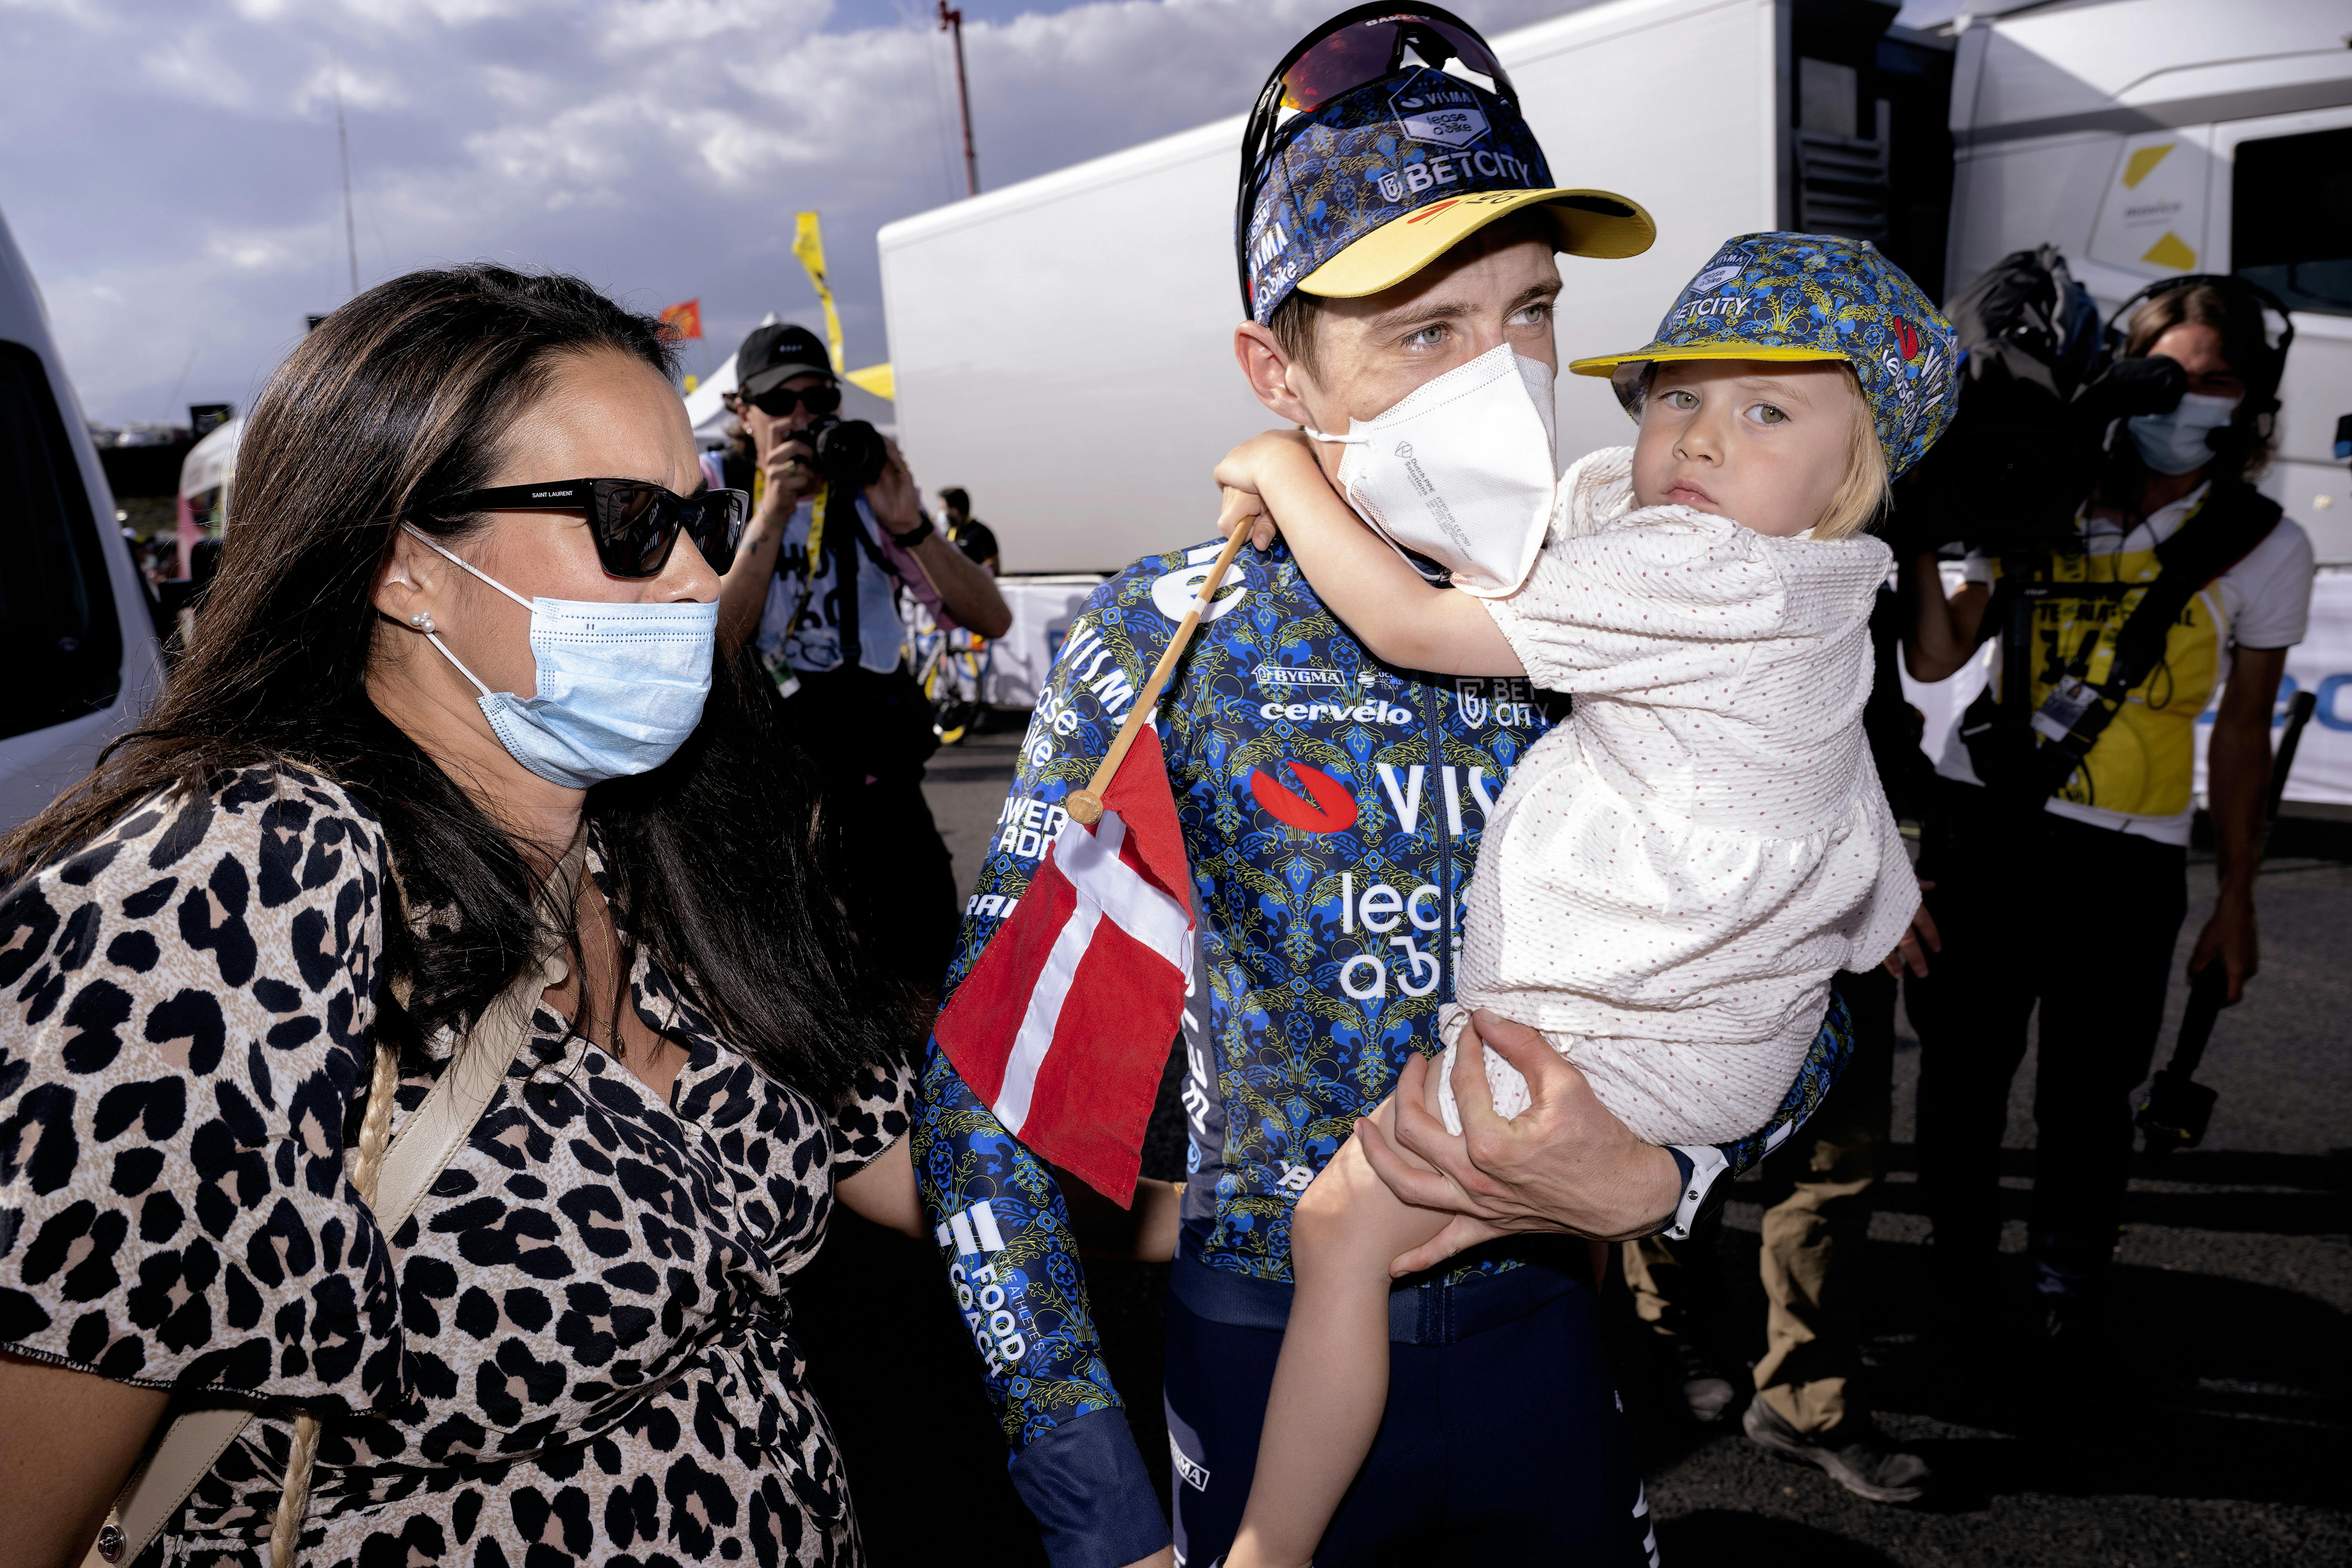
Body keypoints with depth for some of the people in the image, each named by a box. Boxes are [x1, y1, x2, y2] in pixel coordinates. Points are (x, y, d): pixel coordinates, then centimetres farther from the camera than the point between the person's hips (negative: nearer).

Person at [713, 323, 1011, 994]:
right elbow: (717, 642, -17)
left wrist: (909, 526, -23)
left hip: (874, 777, 1)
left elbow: (992, 619, -10)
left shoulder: (870, 497, 0)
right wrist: (772, 514, -22)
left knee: (925, 971, 0)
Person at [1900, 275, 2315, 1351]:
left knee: (2084, 1094, 4)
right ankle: (1961, 1280, 32)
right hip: (1982, 818, 2)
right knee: (1962, 1069, 9)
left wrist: (2236, 900, 5)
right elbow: (1935, 660, -1)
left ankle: (2069, 1302, 30)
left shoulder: (2262, 547, 1)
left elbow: (2242, 732, 5)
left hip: (2125, 856, -1)